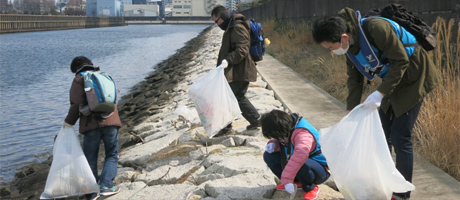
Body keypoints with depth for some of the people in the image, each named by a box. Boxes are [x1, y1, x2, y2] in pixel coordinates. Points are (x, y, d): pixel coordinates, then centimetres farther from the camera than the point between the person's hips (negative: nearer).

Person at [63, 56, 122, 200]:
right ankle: (106, 185, -4)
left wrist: (69, 122, 2)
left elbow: (77, 104, -7)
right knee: (112, 155, 12)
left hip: (91, 124, -3)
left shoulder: (79, 80, 4)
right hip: (110, 122, 3)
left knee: (90, 159, 7)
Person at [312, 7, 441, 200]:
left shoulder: (376, 28, -31)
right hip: (391, 78, 8)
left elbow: (401, 61, -27)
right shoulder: (351, 44, -6)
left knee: (399, 137, -7)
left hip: (413, 78, -8)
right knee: (382, 135, 9)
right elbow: (354, 79, 4)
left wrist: (381, 92, -31)